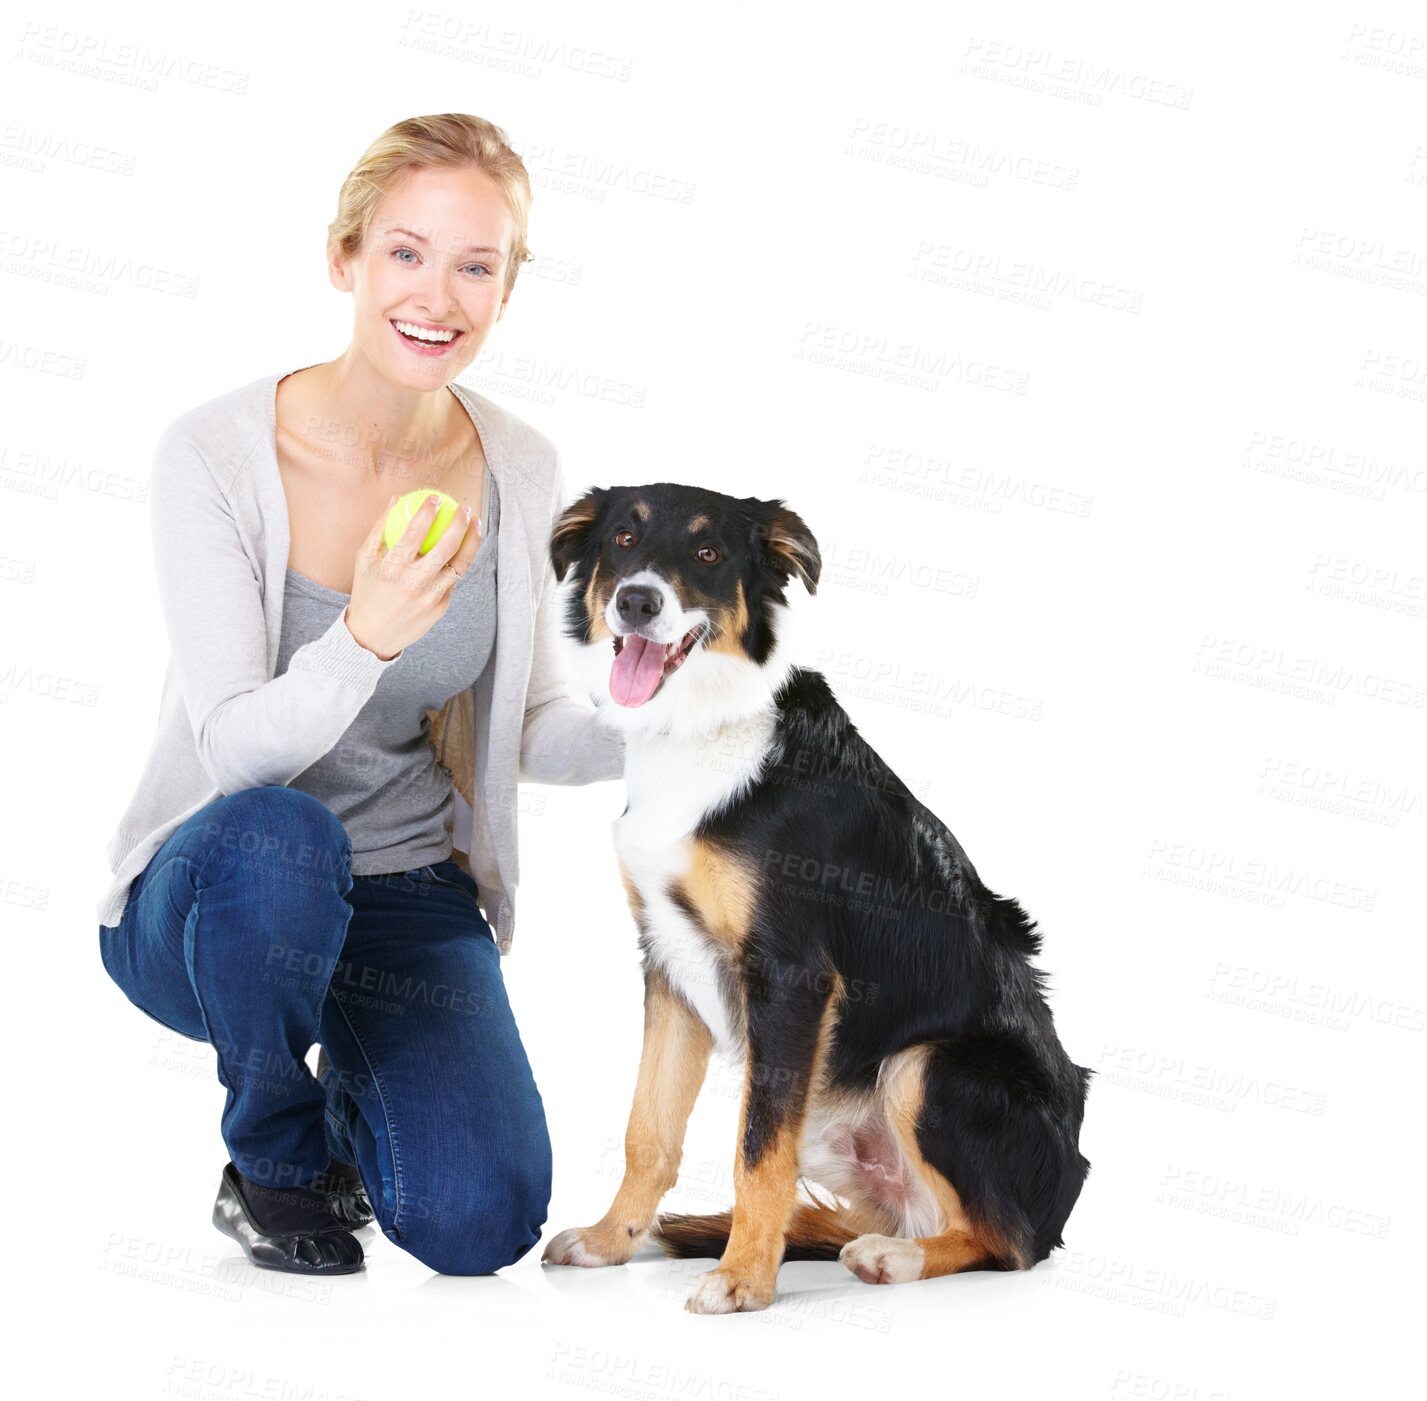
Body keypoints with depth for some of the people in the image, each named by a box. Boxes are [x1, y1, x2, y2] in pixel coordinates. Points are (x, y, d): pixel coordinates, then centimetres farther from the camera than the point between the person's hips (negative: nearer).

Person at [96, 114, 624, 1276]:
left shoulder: (519, 470, -4)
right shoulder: (218, 455, -17)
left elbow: (532, 730, 5)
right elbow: (237, 752, -22)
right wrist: (365, 640, -42)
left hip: (411, 900, 3)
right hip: (210, 894, -3)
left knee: (480, 1221, -20)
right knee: (275, 836, -40)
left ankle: (355, 1089, 18)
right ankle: (273, 1162, -9)